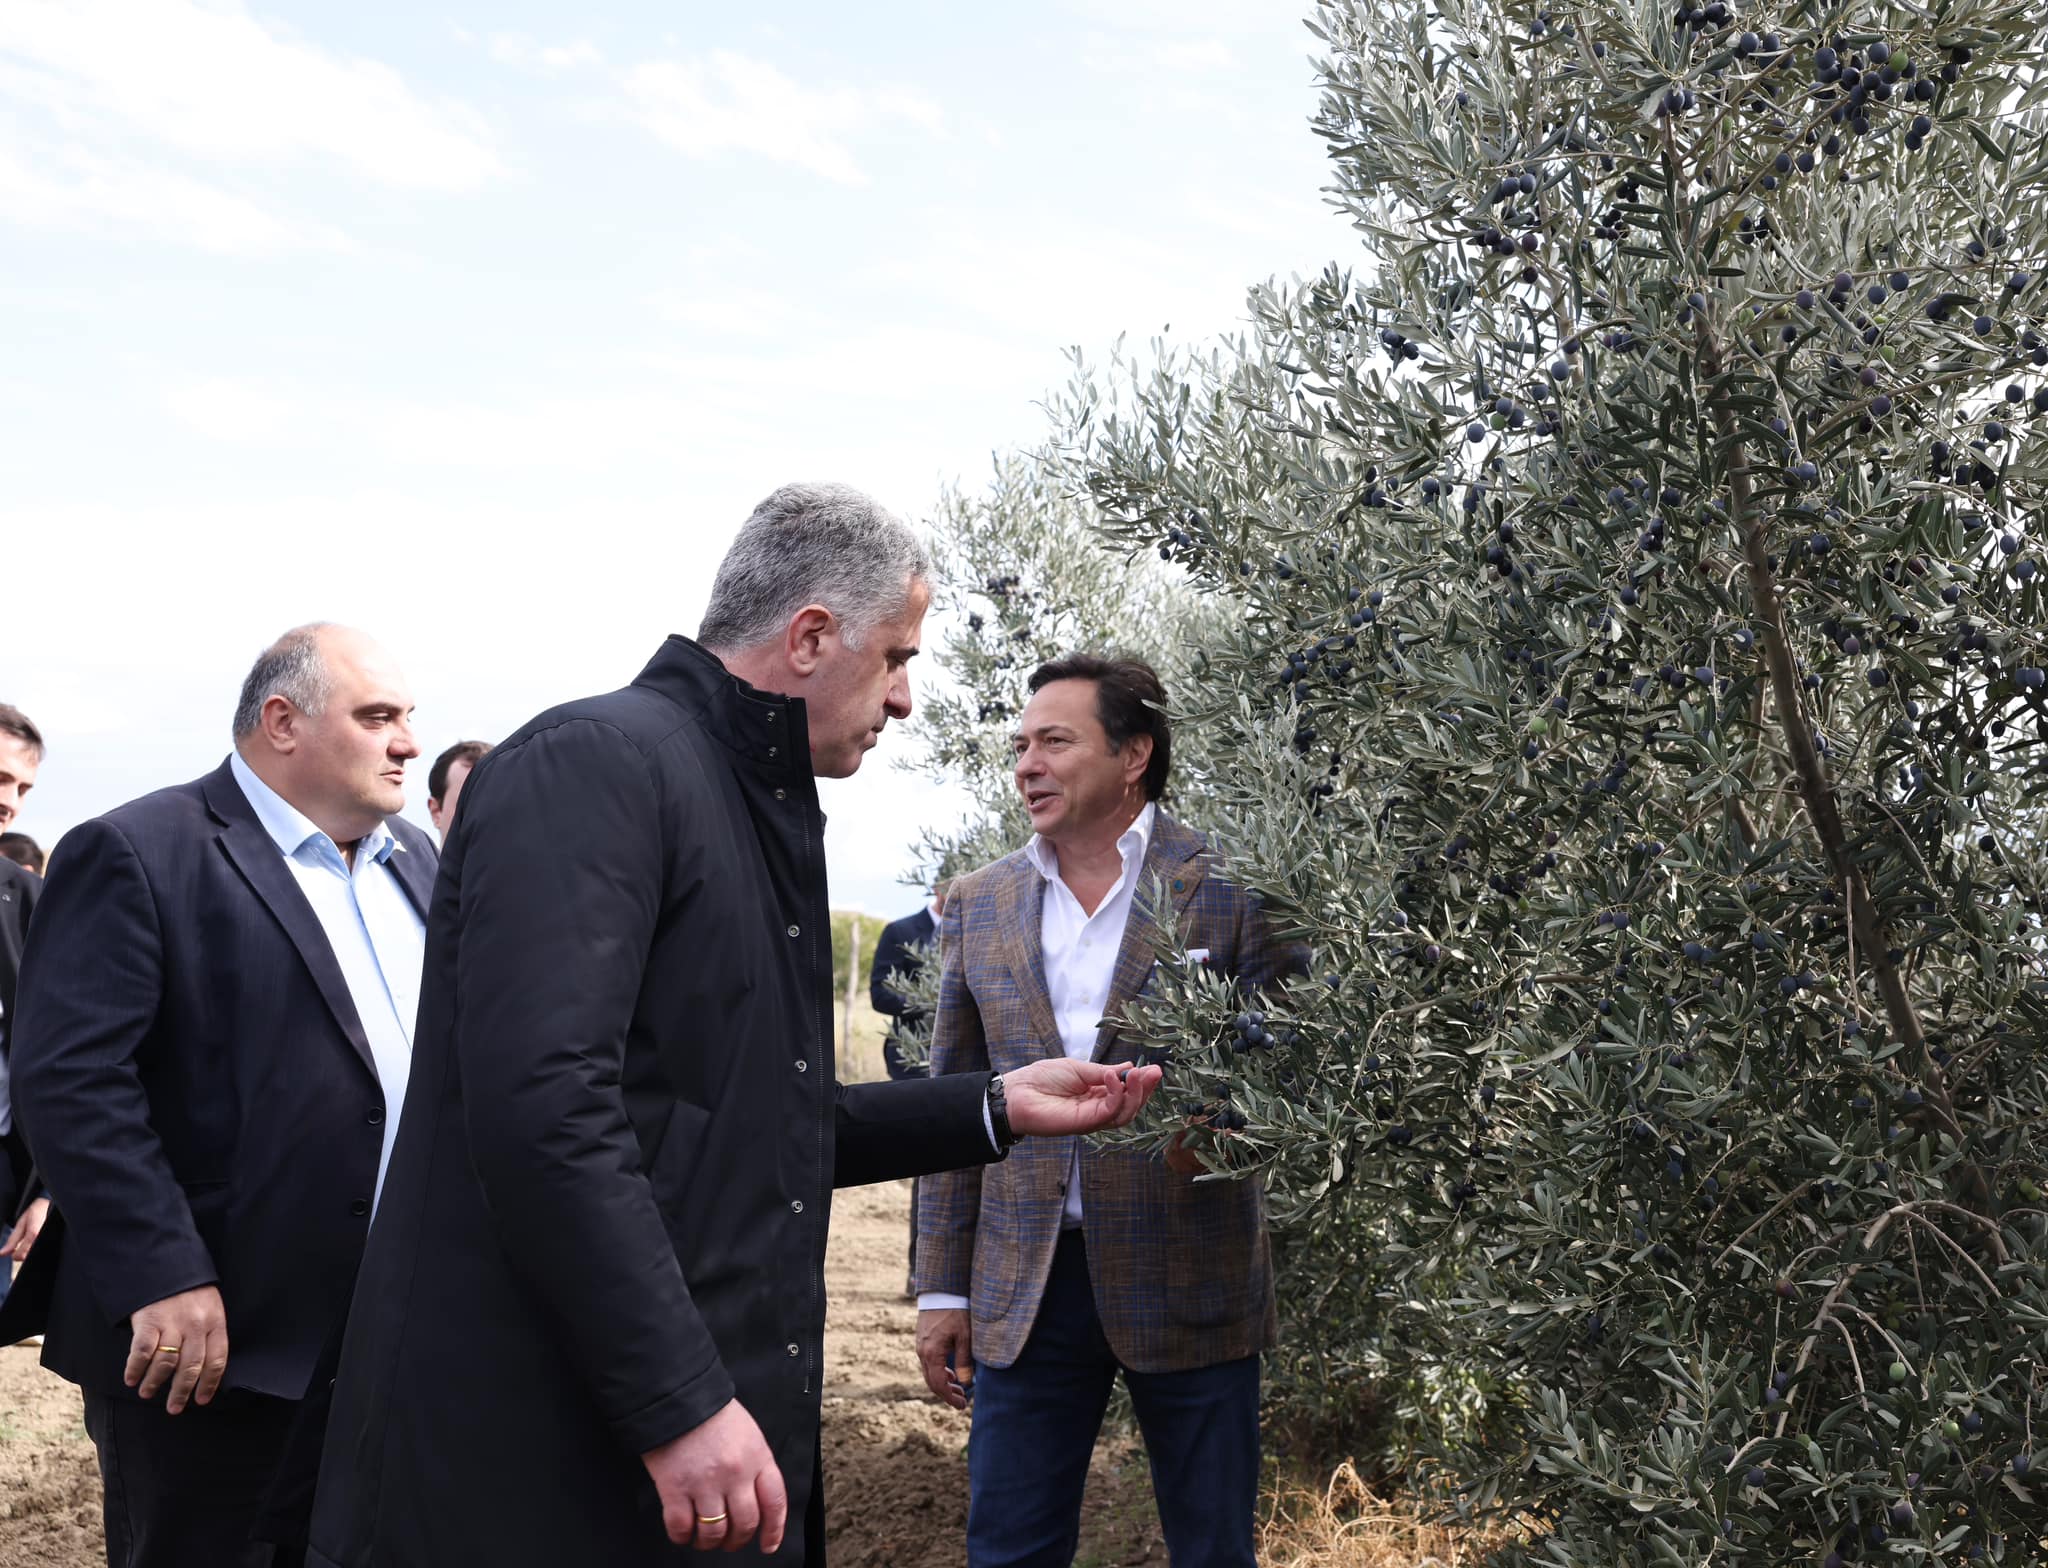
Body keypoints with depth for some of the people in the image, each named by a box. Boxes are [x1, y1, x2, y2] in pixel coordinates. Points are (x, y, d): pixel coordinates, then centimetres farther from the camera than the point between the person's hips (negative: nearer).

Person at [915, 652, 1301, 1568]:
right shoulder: (978, 906, 7)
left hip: (1187, 1280, -3)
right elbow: (951, 1103, 10)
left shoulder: (1232, 889, -4)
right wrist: (942, 1286, 8)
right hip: (1024, 1287, 3)